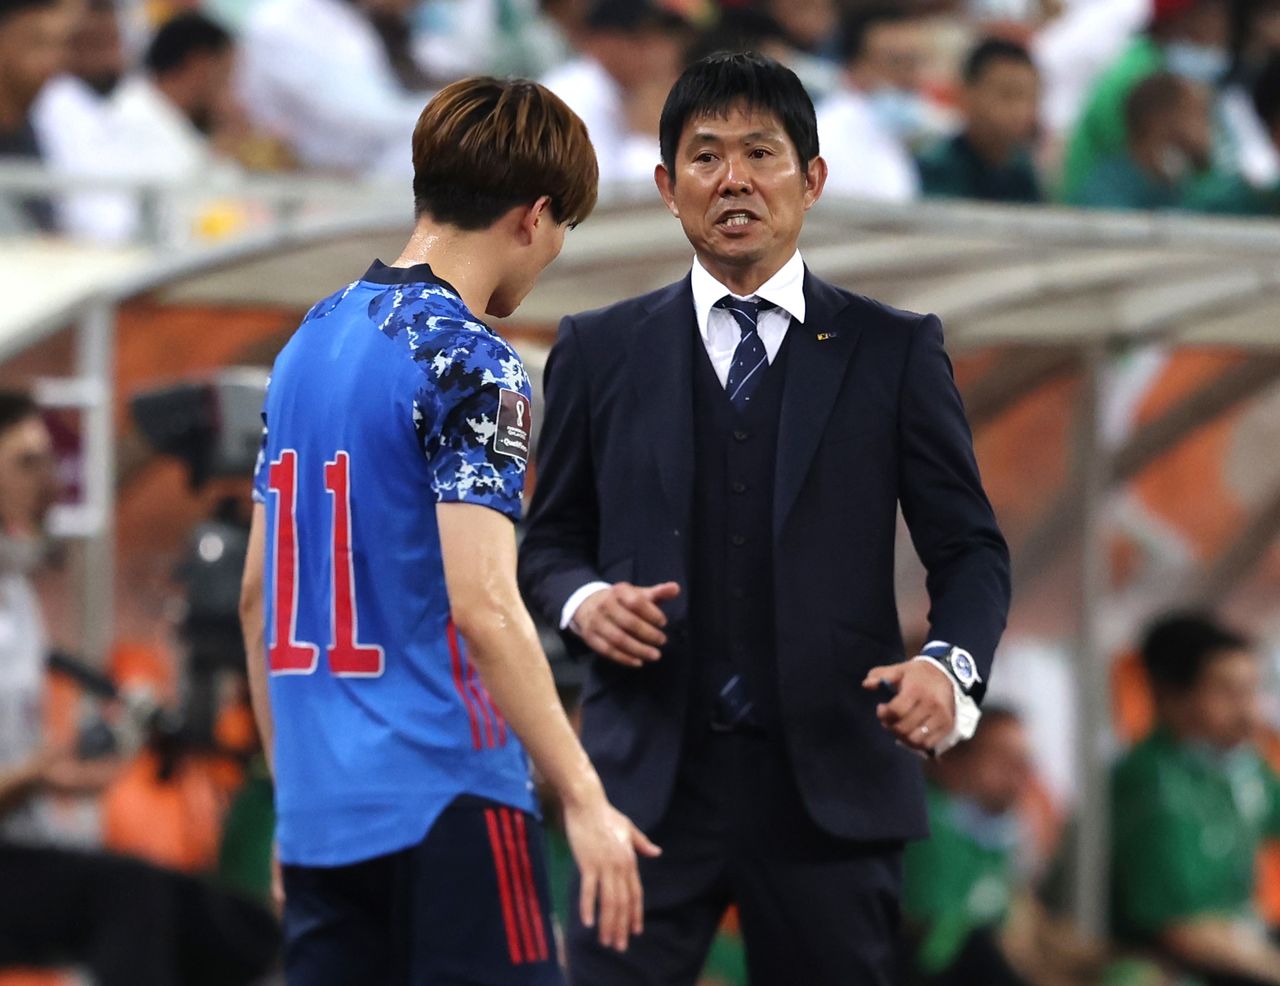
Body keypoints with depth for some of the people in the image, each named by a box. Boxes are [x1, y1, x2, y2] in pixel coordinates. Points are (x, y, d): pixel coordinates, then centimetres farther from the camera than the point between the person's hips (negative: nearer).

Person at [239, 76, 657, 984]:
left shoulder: (309, 343, 13)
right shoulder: (469, 366, -11)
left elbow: (259, 593, 17)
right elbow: (483, 606, -19)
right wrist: (585, 801, -18)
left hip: (321, 808, 8)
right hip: (446, 801, -8)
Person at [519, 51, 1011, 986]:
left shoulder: (893, 351, 6)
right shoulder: (601, 351, 9)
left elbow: (970, 548, 5)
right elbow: (550, 541, 16)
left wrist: (951, 664, -15)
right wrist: (583, 599, -8)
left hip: (831, 787, 0)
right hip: (652, 778, 0)